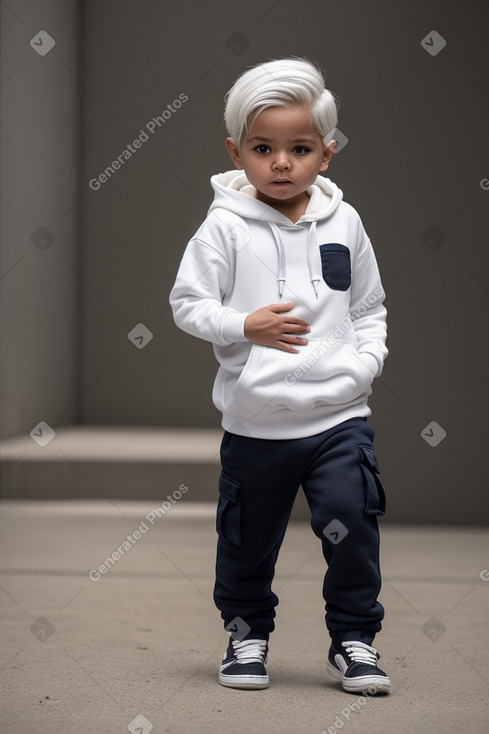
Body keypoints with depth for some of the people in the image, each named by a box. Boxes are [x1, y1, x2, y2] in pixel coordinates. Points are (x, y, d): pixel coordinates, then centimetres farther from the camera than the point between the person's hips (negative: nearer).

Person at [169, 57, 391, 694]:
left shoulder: (343, 223, 5)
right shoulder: (225, 225, -5)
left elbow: (369, 307, 14)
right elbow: (187, 303, -5)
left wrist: (367, 358, -3)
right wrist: (244, 326, -20)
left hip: (339, 412, 1)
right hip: (255, 421, -1)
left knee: (352, 522, -7)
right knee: (247, 539, 11)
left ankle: (354, 638, 11)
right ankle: (247, 630, 33)